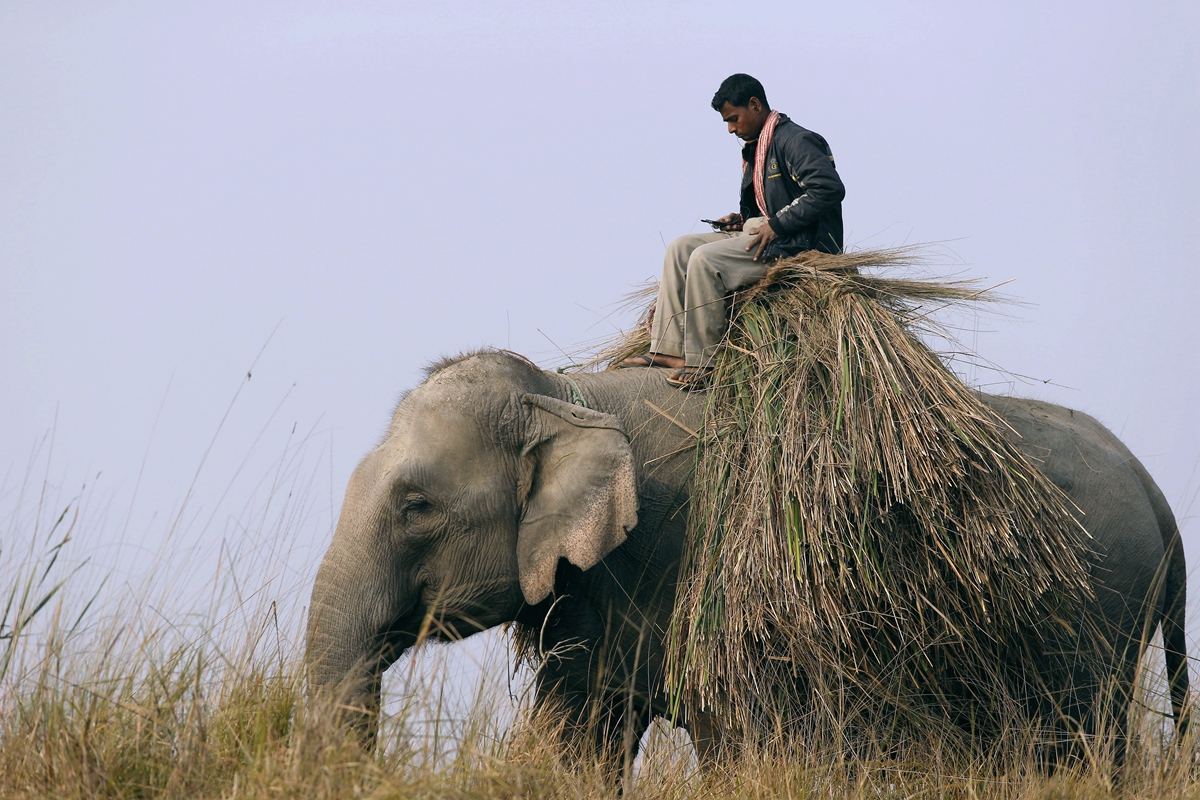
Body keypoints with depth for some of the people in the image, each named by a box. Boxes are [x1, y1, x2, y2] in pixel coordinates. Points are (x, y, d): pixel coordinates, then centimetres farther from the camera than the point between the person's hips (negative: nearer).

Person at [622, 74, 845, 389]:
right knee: (680, 249, 4)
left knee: (705, 259, -25)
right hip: (768, 234, 11)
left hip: (799, 244, -11)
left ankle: (700, 363, -22)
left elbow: (829, 188, -24)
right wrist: (743, 220, 7)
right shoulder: (756, 149, 19)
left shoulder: (794, 141, -13)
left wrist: (777, 224, -22)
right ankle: (668, 350, -6)